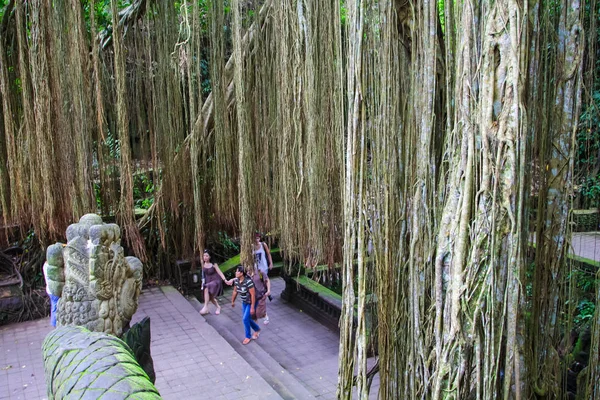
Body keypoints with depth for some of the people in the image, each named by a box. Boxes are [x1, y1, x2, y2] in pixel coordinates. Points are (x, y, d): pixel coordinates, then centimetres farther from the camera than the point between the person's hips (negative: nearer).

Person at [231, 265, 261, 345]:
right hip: (244, 302, 7)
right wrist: (233, 301, 15)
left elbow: (253, 294, -27)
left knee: (245, 319, -9)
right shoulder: (236, 280, -9)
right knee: (247, 318, 14)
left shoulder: (248, 281, -31)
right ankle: (257, 330, 39)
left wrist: (252, 307, -25)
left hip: (251, 302, -7)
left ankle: (248, 336, 12)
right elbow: (235, 291, 7)